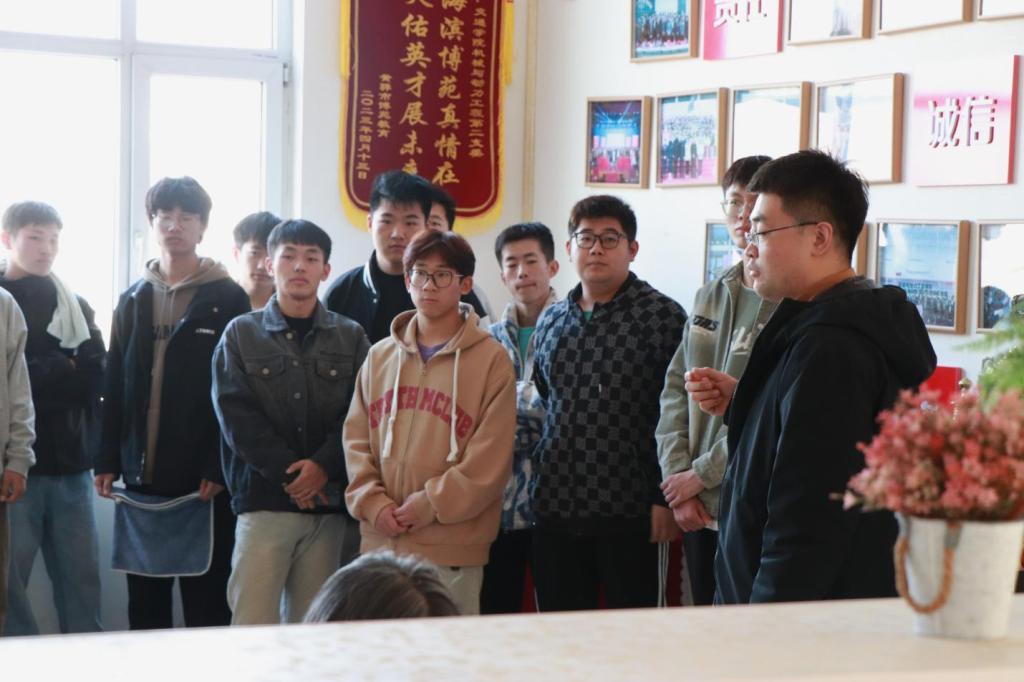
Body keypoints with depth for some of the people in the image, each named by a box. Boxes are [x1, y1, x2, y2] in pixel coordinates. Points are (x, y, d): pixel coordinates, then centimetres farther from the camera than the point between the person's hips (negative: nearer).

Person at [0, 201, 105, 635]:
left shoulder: (75, 306, 16)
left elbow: (94, 378, 7)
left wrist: (39, 374, -8)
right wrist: (62, 370, -7)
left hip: (70, 461, 4)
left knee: (82, 575, 5)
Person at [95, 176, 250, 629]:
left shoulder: (227, 299, -2)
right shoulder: (133, 301, 12)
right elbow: (114, 387, 11)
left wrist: (219, 467, -14)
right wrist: (108, 461, 4)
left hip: (203, 478, -4)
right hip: (141, 477, 5)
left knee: (206, 599, 1)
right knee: (144, 600, 10)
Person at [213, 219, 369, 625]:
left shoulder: (351, 338, 10)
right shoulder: (241, 334, 8)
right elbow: (237, 416, -3)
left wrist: (323, 466, -15)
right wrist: (290, 474, -12)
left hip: (327, 503, 1)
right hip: (262, 502, -1)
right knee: (252, 622, -7)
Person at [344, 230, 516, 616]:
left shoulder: (490, 359, -1)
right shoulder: (380, 356, 13)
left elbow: (491, 457, -7)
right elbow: (356, 438, 10)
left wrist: (430, 505, -11)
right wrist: (373, 503, -5)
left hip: (452, 545, -4)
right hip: (381, 540, 4)